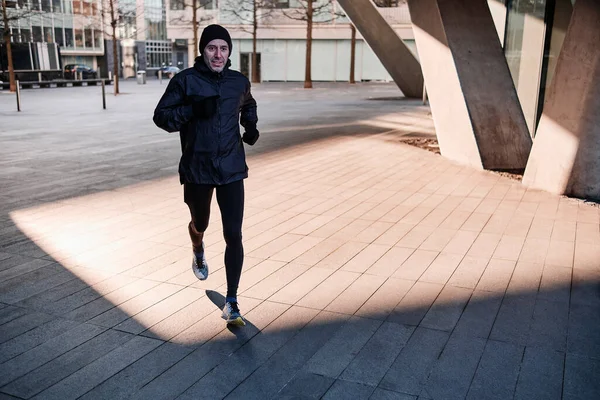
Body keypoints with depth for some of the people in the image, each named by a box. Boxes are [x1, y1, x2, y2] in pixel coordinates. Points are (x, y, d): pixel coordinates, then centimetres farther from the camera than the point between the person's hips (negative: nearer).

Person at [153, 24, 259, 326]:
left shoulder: (239, 82, 3)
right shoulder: (185, 80, -7)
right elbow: (161, 116, -8)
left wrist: (251, 126, 5)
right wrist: (193, 110, -24)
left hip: (232, 169, 1)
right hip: (197, 169, -1)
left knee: (233, 234, -8)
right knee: (200, 224, 20)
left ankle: (232, 303, 0)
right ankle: (198, 253, 58)